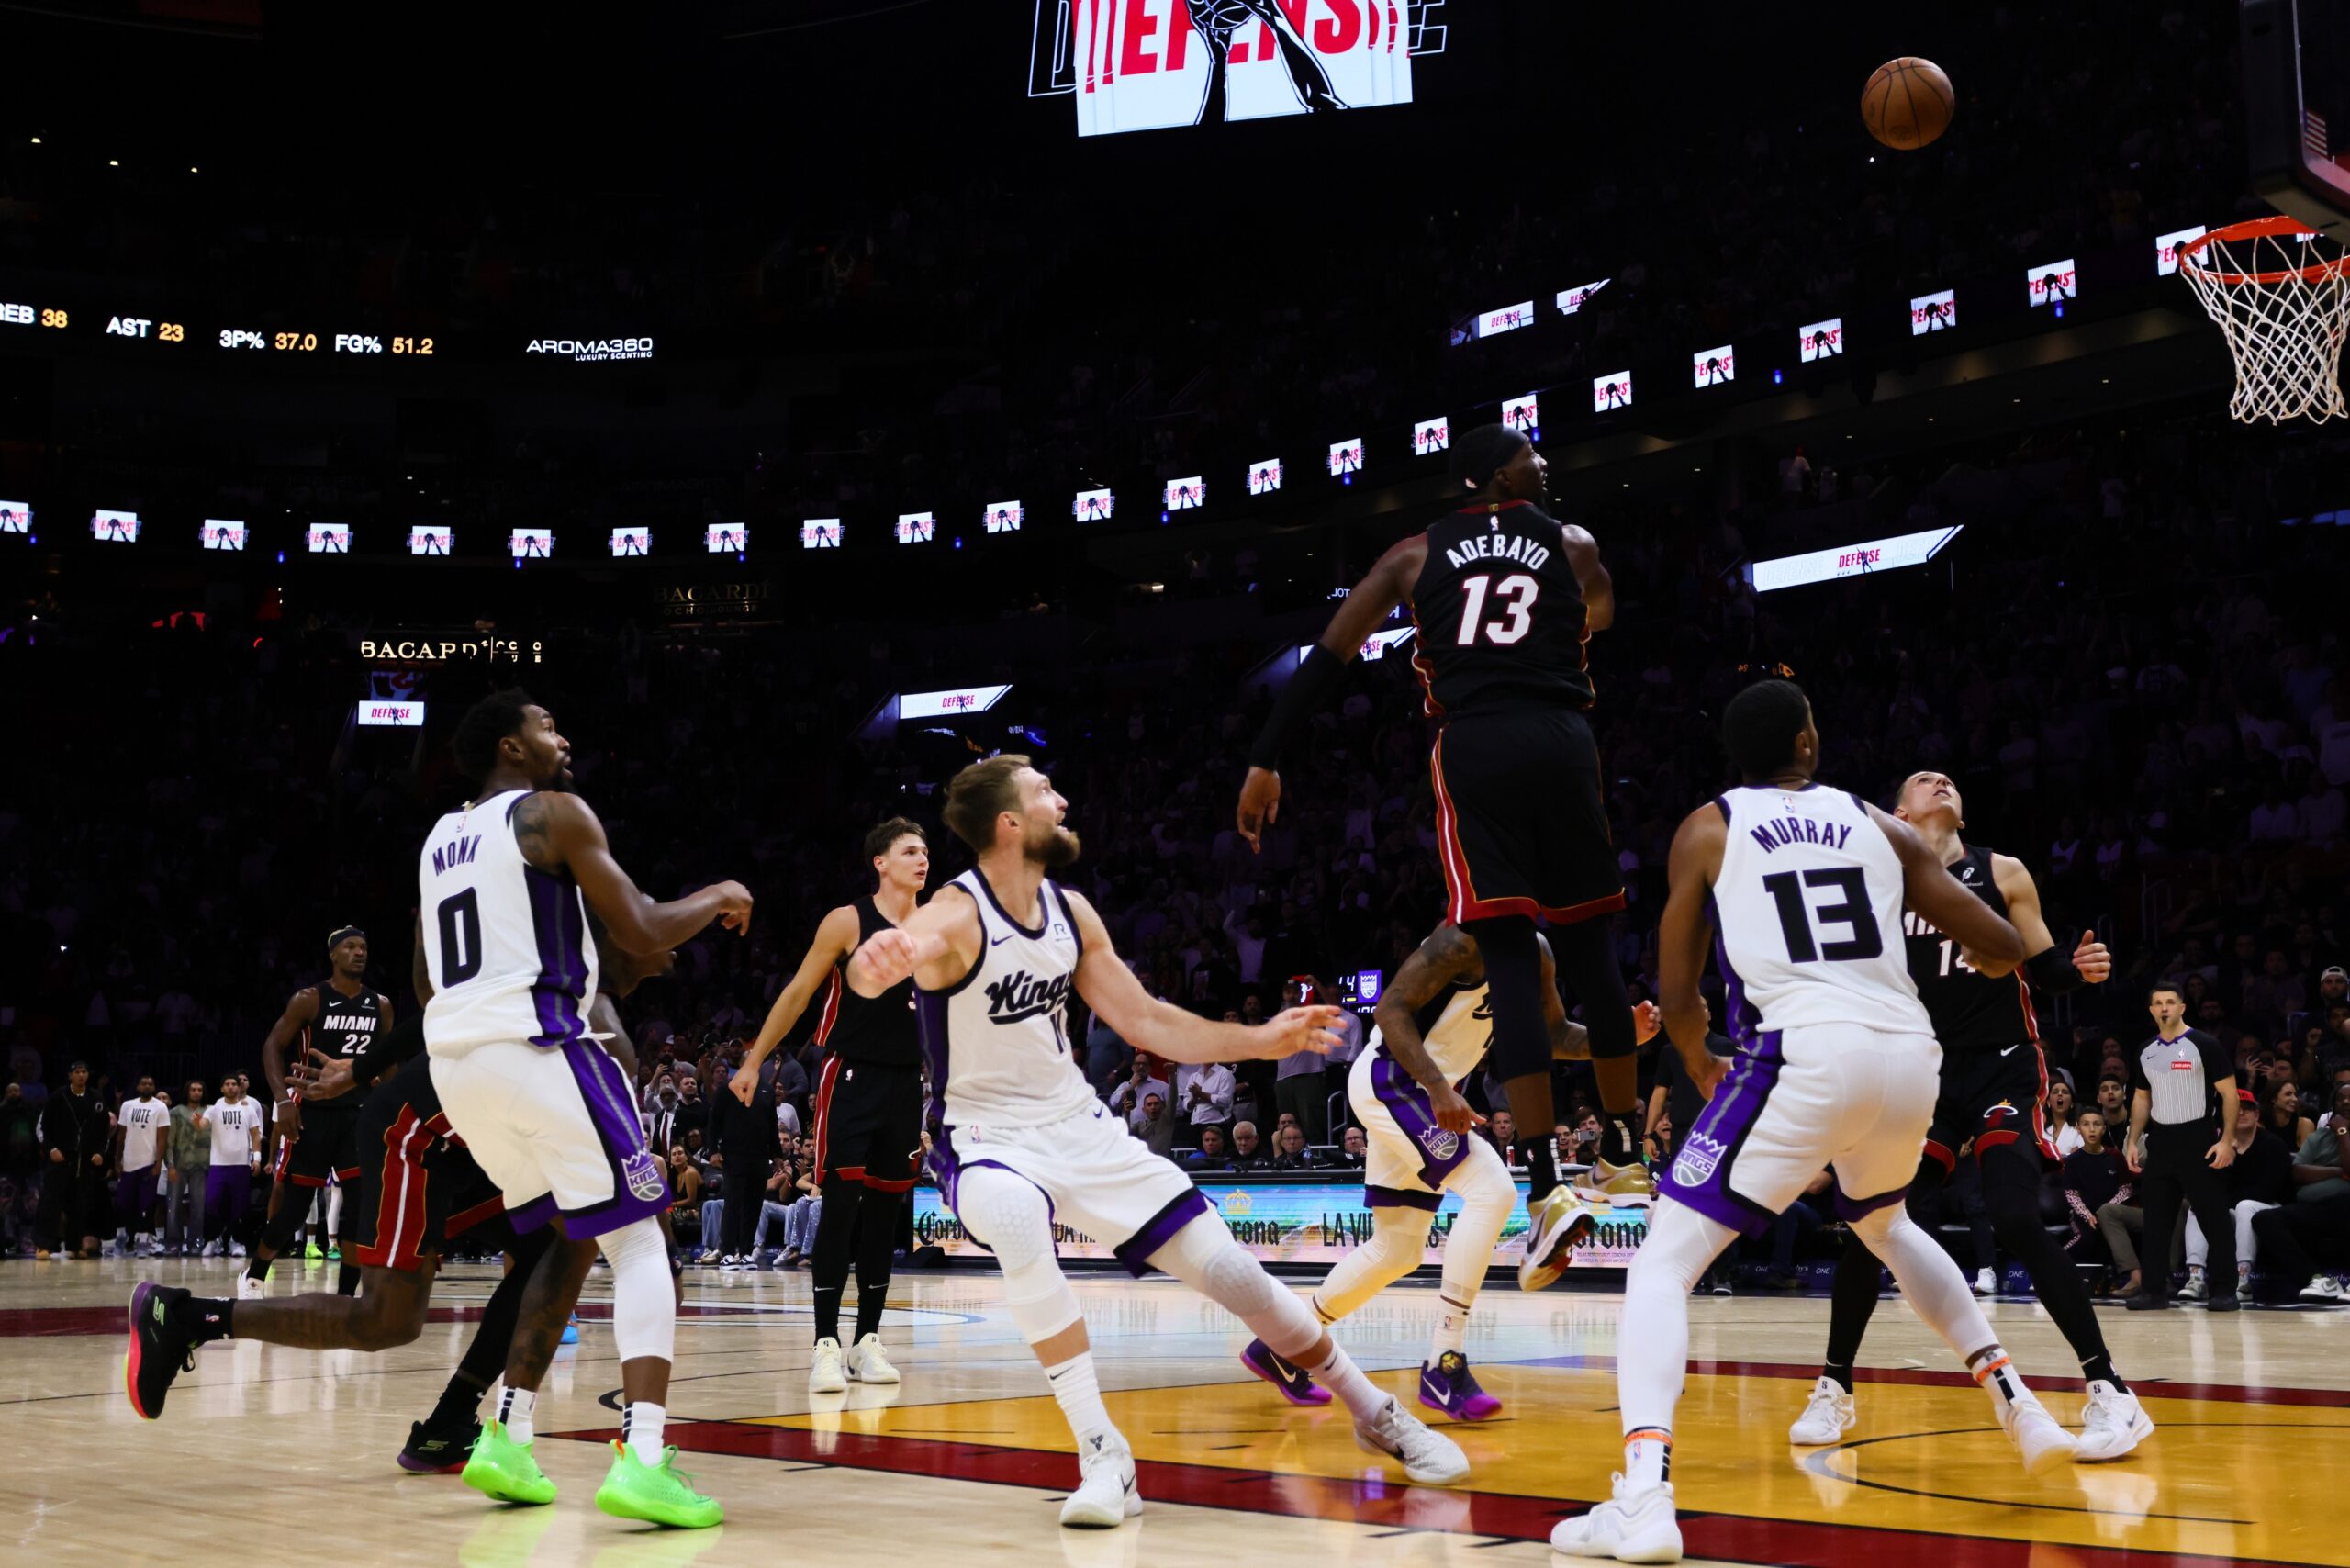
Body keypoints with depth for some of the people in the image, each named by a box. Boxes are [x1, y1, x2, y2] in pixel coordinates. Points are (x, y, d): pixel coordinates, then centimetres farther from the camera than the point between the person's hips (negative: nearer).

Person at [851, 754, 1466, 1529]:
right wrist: (875, 963, -68)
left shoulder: (1071, 912, 3)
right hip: (987, 1136, -6)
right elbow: (886, 959, -44)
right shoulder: (956, 917, -19)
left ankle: (1375, 1413, 22)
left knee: (1226, 1267, 1)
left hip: (1078, 1124, 6)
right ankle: (1103, 1454, -32)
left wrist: (1260, 1041, 8)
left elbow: (1146, 1022, 13)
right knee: (1017, 1221, -41)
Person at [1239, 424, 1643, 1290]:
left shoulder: (1418, 553, 16)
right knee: (1586, 943, 14)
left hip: (1475, 747, 0)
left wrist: (1265, 762, 12)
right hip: (1560, 739, 0)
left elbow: (1326, 657, 11)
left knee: (1510, 960, -3)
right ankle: (1622, 1156, 24)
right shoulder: (1572, 545, 15)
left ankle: (1546, 1190, -12)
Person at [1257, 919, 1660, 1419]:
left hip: (1419, 1090, 10)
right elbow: (1390, 1007, -24)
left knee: (1397, 1252, 13)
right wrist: (1440, 1089, -32)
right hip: (1389, 1078, -10)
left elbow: (1555, 1036, 14)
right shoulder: (1467, 939, -20)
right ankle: (1445, 1365, -19)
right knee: (1492, 1190, -22)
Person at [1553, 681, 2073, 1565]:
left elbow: (1676, 997, 11)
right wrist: (1982, 963, 45)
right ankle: (2018, 1409, 38)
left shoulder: (1708, 829, 11)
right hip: (1909, 1056, 5)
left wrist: (1701, 1065, 32)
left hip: (1806, 1057, -4)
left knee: (1664, 1263, 2)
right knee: (1884, 1226, 37)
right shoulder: (1877, 824, 18)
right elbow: (2005, 949, 20)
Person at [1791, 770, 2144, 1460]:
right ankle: (1835, 1391, 15)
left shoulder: (2003, 873, 3)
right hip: (1929, 1074, 2)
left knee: (2016, 1222, -20)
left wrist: (2080, 966, -15)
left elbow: (2043, 967, 5)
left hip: (2004, 1068, -2)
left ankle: (2111, 1394, -13)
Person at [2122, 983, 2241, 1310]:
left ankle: (2224, 1291, 4)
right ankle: (2154, 1290, 10)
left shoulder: (2205, 1045, -6)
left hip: (2199, 1141, -5)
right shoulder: (2145, 1052, 11)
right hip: (2160, 1141, 6)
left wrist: (2227, 1140, -16)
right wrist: (2133, 1141, 10)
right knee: (2156, 1219, 5)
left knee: (2215, 1220, -2)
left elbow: (2229, 1094, -7)